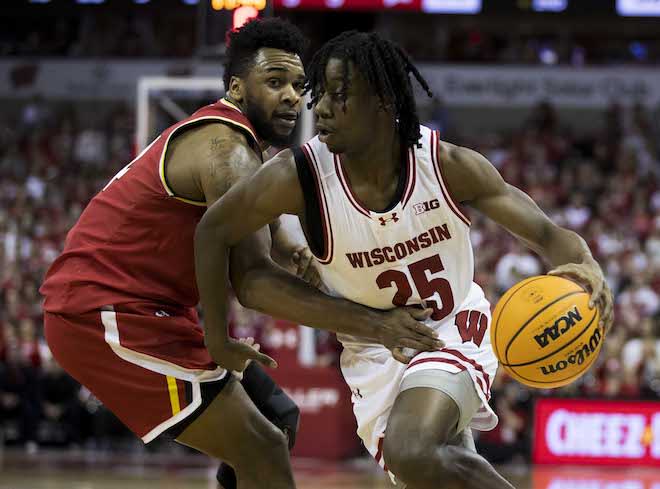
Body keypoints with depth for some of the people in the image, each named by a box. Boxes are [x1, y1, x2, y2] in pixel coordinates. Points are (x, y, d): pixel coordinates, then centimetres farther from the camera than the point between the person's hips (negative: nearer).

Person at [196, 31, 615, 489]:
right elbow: (214, 230, -6)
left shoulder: (450, 166, -20)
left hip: (455, 331, -3)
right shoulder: (298, 176, -21)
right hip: (375, 348, 3)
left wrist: (585, 268, -38)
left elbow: (546, 233, -15)